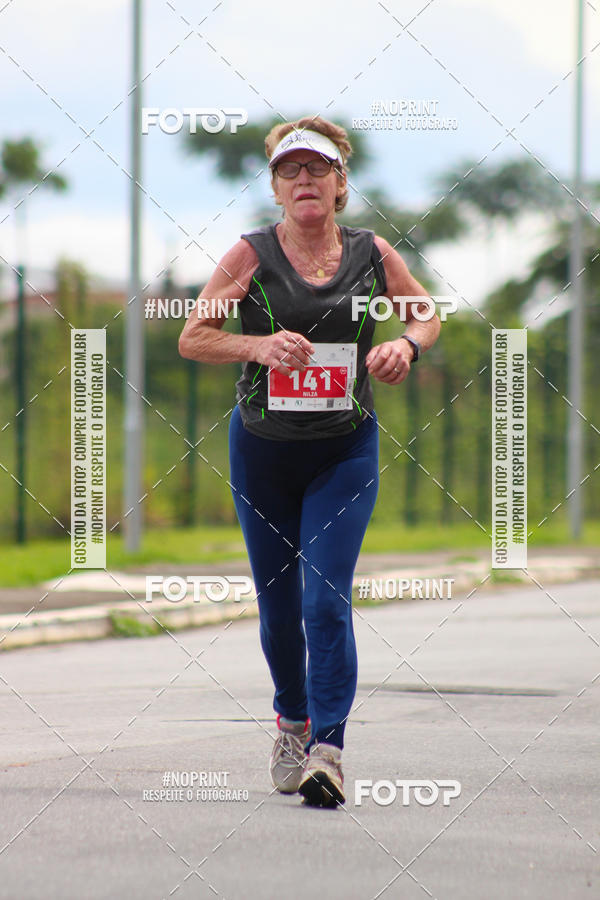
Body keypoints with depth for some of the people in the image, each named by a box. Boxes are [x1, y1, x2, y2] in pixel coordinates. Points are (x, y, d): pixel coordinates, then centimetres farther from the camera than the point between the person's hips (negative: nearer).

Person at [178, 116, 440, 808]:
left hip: (345, 451, -1)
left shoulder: (371, 253, -2)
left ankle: (328, 748, -16)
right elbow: (192, 338, -4)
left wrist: (407, 345, -9)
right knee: (278, 604, 11)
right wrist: (259, 345, -21)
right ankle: (292, 720, 36)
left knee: (326, 599, -14)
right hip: (262, 449, 1)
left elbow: (427, 313, 14)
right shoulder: (252, 256, -6)